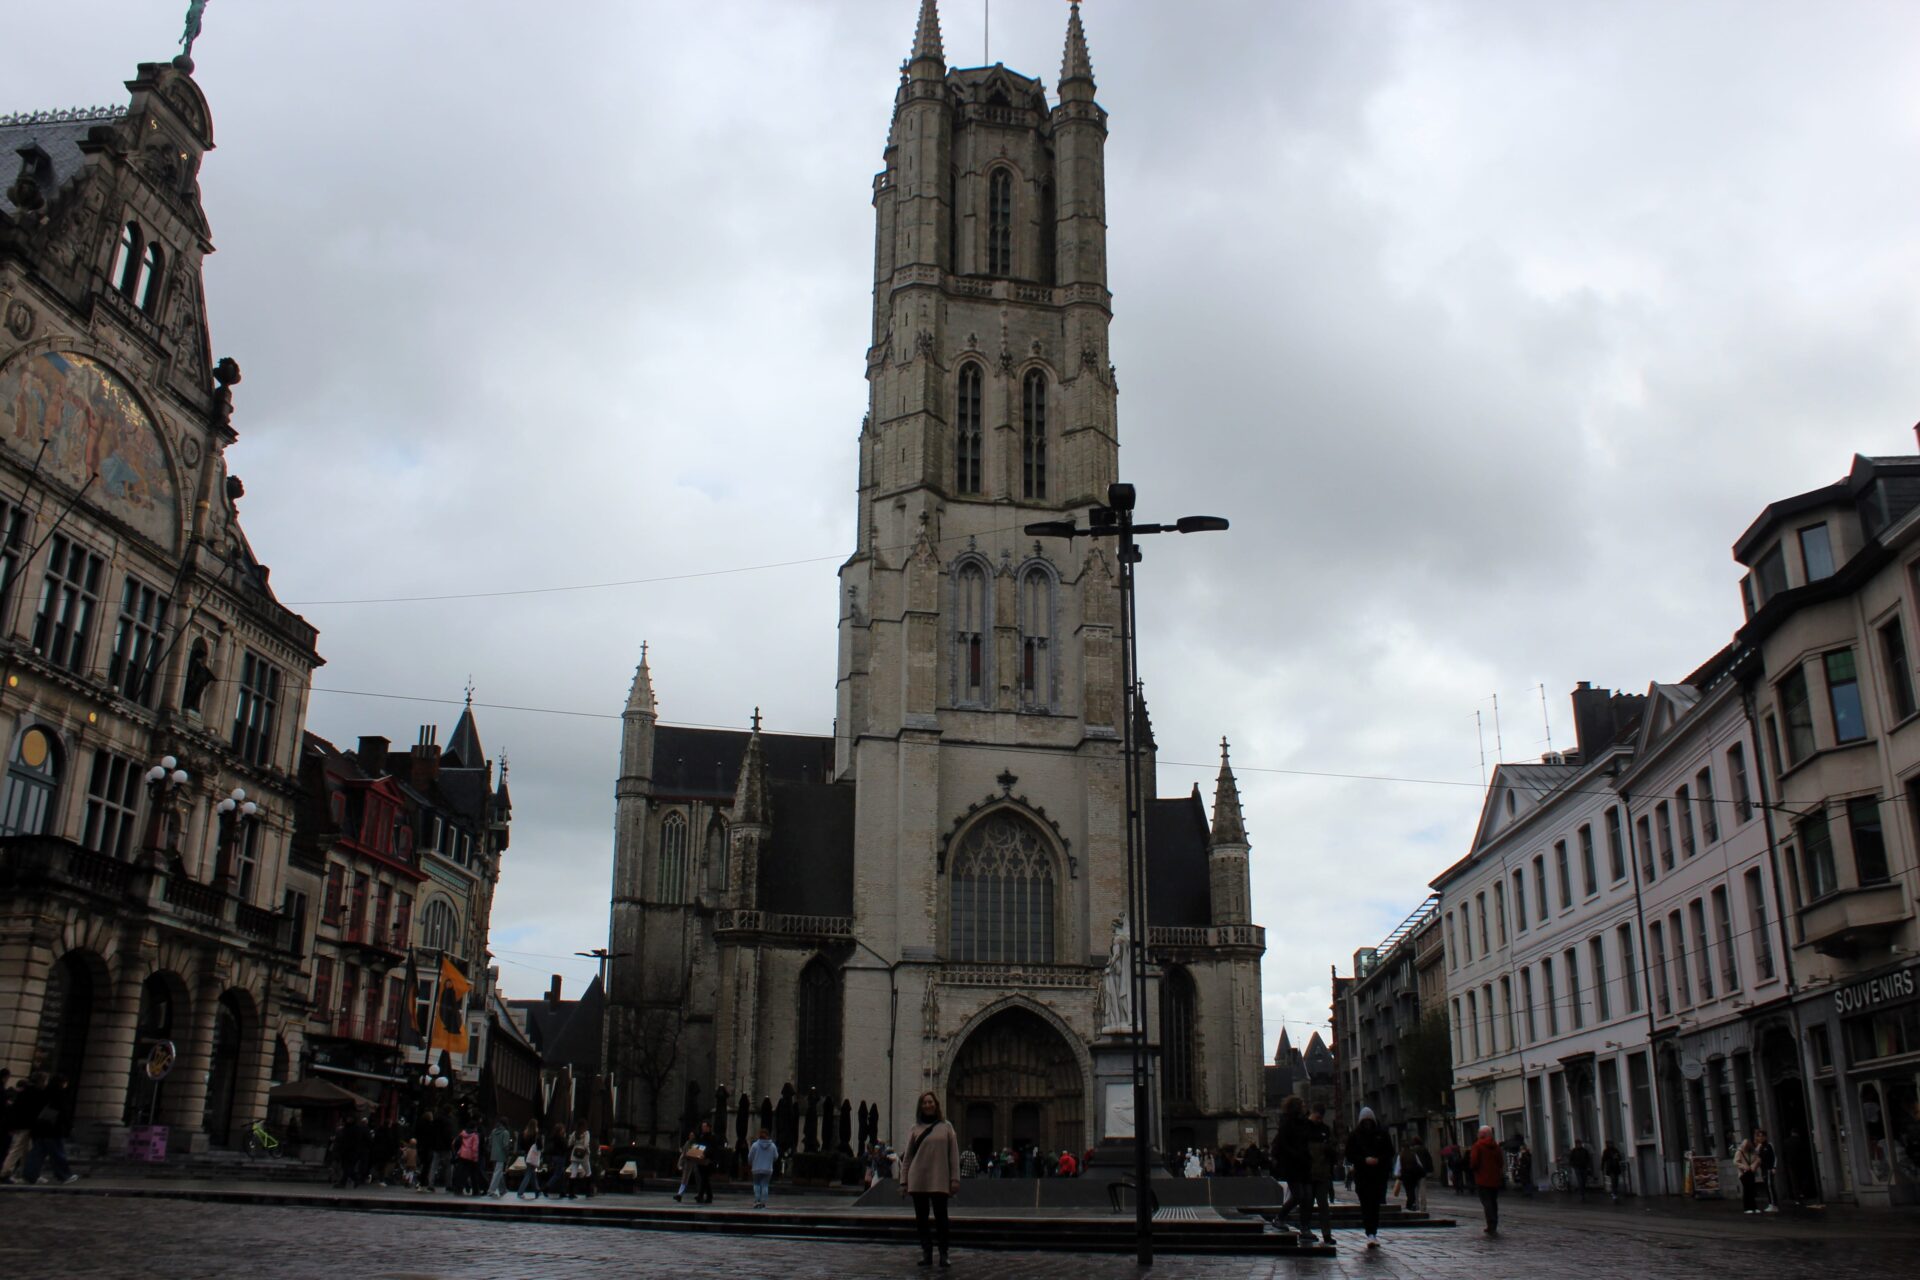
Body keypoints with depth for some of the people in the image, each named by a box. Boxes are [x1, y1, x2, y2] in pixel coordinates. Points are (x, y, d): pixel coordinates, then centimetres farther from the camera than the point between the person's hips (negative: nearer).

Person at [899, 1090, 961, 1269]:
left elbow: (954, 1154, 4)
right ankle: (926, 1253, 13)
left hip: (939, 1181, -2)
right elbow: (907, 1157, 9)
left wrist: (955, 1179, -4)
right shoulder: (916, 1129, 9)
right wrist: (903, 1181, 4)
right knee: (921, 1218, 4)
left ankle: (943, 1255, 4)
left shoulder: (946, 1127, 7)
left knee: (941, 1217, -5)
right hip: (918, 1181, 2)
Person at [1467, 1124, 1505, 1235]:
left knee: (1487, 1203, -6)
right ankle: (1493, 1227, 18)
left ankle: (1492, 1227, -16)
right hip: (1495, 1180, 6)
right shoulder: (1495, 1146, 7)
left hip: (1483, 1180, -6)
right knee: (1493, 1203, 14)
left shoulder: (1477, 1145, -10)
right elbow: (1501, 1162, 9)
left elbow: (1473, 1162, -14)